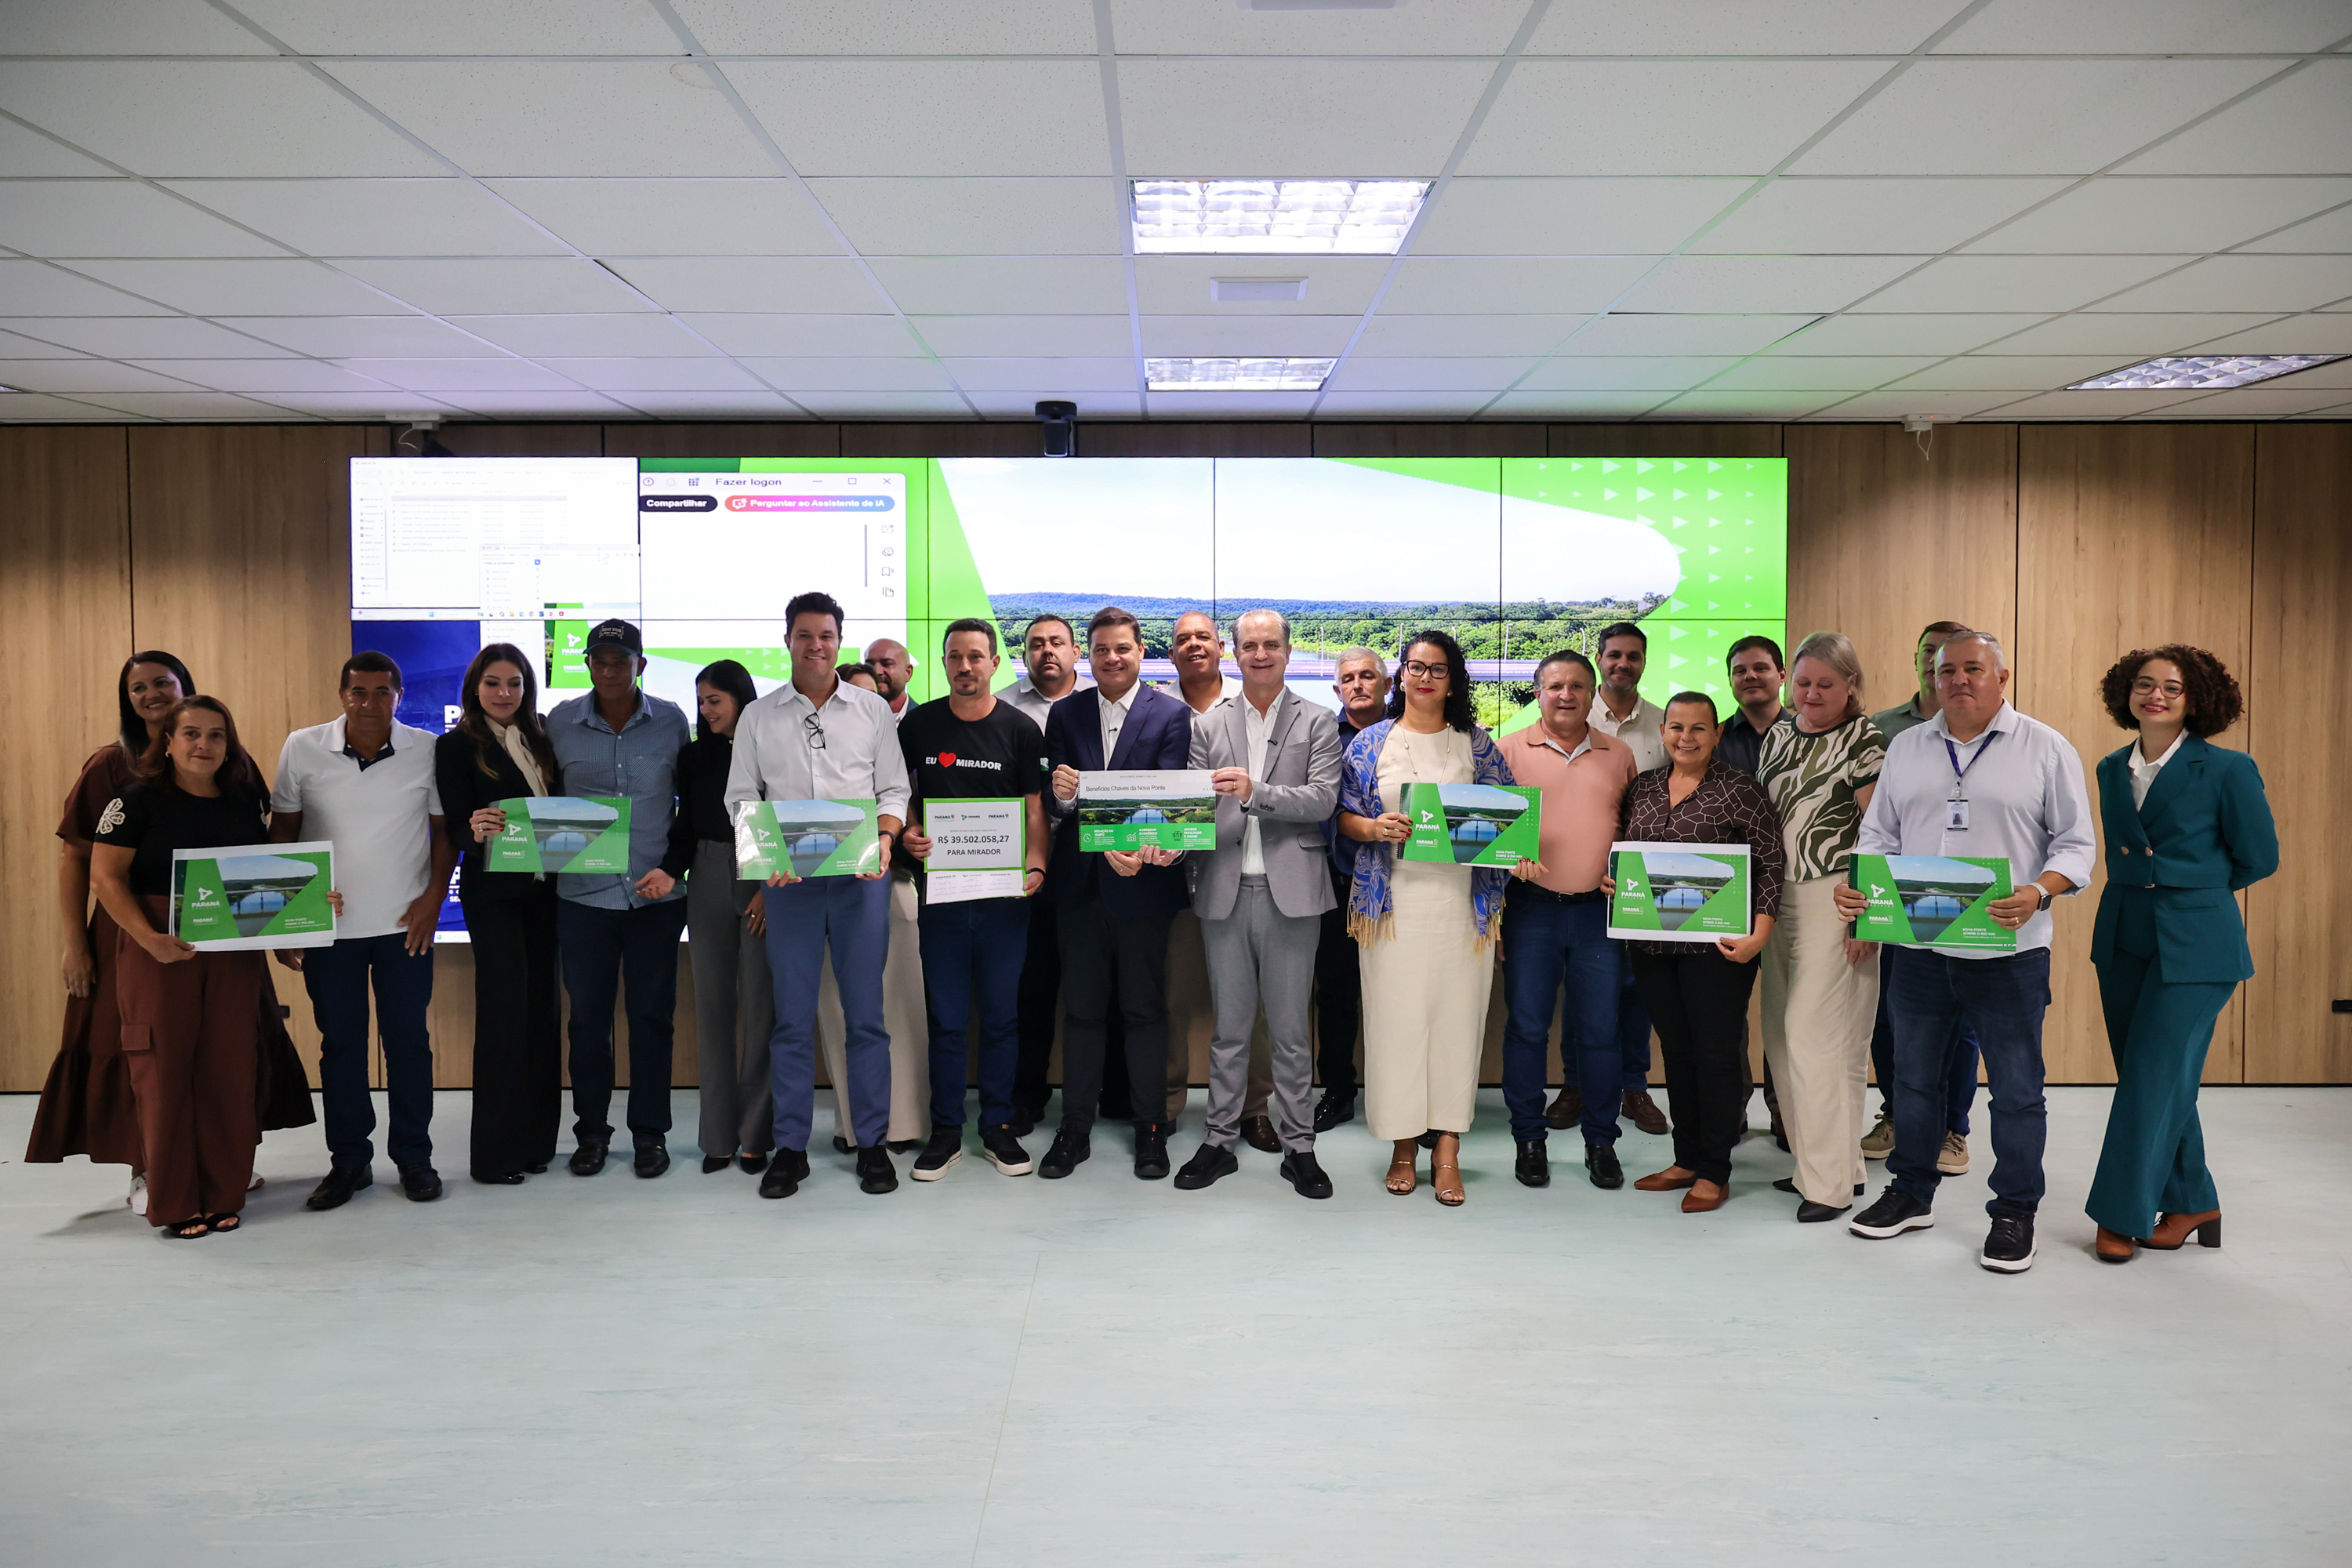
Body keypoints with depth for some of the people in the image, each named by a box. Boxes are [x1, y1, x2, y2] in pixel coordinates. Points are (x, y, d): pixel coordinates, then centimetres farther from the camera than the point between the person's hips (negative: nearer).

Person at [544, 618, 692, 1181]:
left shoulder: (672, 721, 2)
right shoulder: (560, 723, 3)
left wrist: (673, 866, -3)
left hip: (656, 894, -1)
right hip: (583, 894, 1)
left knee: (652, 1016, 5)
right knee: (588, 1016, 7)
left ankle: (650, 1134, 16)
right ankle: (591, 1132, 20)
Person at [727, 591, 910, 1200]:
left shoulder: (873, 710, 8)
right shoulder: (758, 717, 9)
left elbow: (894, 789, 8)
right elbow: (740, 797, 8)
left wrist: (883, 841, -10)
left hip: (860, 877, 0)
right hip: (788, 880, 0)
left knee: (866, 1014, 2)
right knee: (792, 1018, 4)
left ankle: (871, 1144, 11)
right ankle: (790, 1148, 12)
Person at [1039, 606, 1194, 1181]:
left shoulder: (1172, 715, -1)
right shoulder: (1064, 714, 7)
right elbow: (1053, 798, -1)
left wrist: (1143, 848, -27)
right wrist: (1060, 794, -25)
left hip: (1142, 882, -2)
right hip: (1079, 881, 2)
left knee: (1146, 1008, 7)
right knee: (1081, 1008, 10)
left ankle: (1151, 1128, 18)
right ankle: (1074, 1128, 20)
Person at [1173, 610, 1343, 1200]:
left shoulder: (1317, 723, 5)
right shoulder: (1208, 725, 10)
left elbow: (1322, 800, -7)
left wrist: (1255, 791, -20)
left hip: (1290, 892, -2)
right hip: (1224, 891, 2)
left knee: (1291, 1030, 6)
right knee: (1229, 1028, 10)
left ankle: (1299, 1146, 15)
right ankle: (1220, 1140, 20)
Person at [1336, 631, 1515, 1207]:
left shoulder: (1475, 744, 9)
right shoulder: (1370, 743, 7)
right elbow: (1345, 817, 8)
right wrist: (1375, 828, -12)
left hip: (1461, 898, 1)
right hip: (1394, 898, 0)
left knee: (1456, 1016, 0)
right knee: (1397, 1015, 0)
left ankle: (1447, 1152, 8)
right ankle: (1403, 1144, 14)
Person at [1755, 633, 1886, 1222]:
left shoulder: (1865, 741, -6)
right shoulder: (1777, 736, 14)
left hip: (1835, 898, -7)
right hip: (1779, 897, 7)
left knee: (1815, 1034, -9)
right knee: (1781, 1035, 7)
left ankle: (1831, 1181, 0)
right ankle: (1814, 1161, 18)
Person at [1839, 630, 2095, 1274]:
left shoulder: (2047, 750, -1)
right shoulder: (1906, 749, 11)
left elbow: (2076, 843, -2)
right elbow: (1879, 833, 13)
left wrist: (2039, 892, -20)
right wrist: (1855, 883, -6)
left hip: (2008, 951, -4)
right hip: (1918, 948, 4)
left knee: (2017, 1087, 4)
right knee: (1912, 1074, 14)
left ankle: (2014, 1212, 18)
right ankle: (1911, 1193, 29)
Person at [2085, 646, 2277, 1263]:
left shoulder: (2227, 770, -8)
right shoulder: (2113, 769, 7)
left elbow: (2258, 858, -1)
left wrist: (2190, 888, 5)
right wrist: (2141, 887, 8)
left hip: (2193, 945, -5)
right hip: (2123, 939, 6)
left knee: (2153, 1078, -5)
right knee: (2157, 1081, 11)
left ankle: (2122, 1216, 4)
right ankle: (2191, 1204, 24)